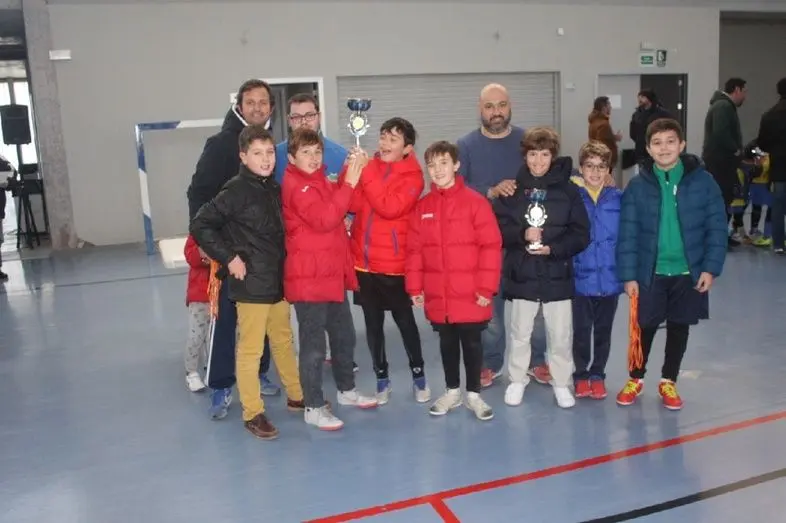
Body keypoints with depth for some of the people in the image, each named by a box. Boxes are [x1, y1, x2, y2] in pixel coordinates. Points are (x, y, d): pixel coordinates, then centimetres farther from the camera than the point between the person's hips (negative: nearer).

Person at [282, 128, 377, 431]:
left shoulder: (321, 182, 14)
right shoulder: (295, 185, -14)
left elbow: (345, 205, 9)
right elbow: (324, 218, -26)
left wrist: (352, 176, -5)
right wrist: (348, 184, -25)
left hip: (332, 273, 9)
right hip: (309, 277, -9)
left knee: (344, 336, 20)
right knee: (313, 345, -1)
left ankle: (346, 390, 37)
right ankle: (314, 407, 10)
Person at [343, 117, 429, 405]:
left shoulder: (412, 177, -6)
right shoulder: (369, 167, 6)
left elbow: (389, 207, -23)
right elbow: (351, 204, -5)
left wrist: (366, 172, -22)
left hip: (394, 264, -4)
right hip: (363, 262, 4)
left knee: (405, 321, 8)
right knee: (373, 323, 12)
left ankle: (419, 375, 26)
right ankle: (382, 378, 26)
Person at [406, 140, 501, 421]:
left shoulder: (475, 201, -8)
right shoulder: (422, 206, 4)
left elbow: (491, 246, -10)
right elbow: (414, 250, 5)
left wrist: (486, 287, -12)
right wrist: (415, 287, 2)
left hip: (470, 295, -3)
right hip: (437, 296, 3)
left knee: (472, 343, 10)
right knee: (447, 343, 16)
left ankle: (473, 394, 26)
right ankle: (452, 391, 32)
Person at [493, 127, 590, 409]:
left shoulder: (568, 190, -3)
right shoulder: (513, 189, -1)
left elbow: (581, 234, -4)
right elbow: (497, 229, -3)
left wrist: (553, 249, -17)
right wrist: (522, 235, -19)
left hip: (557, 275, -1)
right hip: (522, 274, 1)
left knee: (560, 335, 8)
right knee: (520, 333, 13)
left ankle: (561, 383, 26)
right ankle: (517, 380, 30)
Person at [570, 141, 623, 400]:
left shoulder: (618, 199, -4)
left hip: (610, 278, 1)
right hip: (581, 277, -1)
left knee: (603, 331, 15)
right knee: (581, 331, 11)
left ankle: (597, 375, 32)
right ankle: (581, 376, 29)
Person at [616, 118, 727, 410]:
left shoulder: (703, 181, -6)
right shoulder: (637, 186, -6)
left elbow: (717, 227, -3)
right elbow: (628, 234, -6)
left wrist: (711, 268, -8)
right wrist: (628, 275, -9)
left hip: (688, 273, 1)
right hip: (650, 273, 0)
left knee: (679, 329, 13)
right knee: (645, 328, 10)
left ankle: (668, 382, 32)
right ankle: (636, 378, 31)